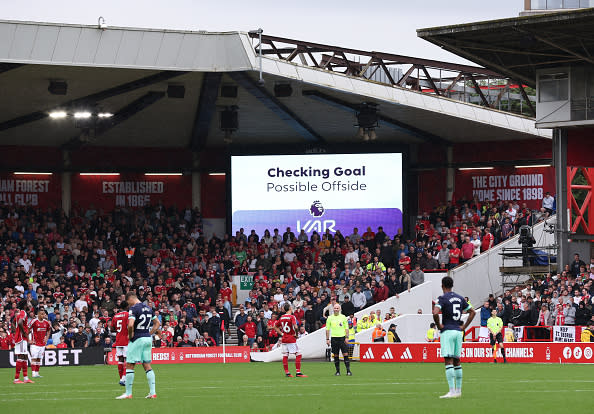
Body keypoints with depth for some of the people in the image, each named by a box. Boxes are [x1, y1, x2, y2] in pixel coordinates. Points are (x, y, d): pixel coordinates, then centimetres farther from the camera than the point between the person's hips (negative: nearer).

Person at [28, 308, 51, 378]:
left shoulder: (46, 322, 5)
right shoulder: (34, 321, -11)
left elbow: (49, 330, 24)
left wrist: (47, 338, 12)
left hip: (42, 343, 5)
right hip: (35, 343, -5)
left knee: (39, 359, 8)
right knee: (34, 358, -8)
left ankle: (37, 373, 12)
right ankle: (33, 373, -10)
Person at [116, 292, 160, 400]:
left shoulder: (134, 308, -13)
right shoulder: (148, 308, 11)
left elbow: (130, 325, -26)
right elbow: (157, 323, 19)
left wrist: (130, 335, -10)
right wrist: (149, 334, 16)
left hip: (137, 339, -7)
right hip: (148, 339, 7)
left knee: (129, 365, 0)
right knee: (147, 366, 10)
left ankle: (128, 393, 0)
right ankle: (153, 392, 5)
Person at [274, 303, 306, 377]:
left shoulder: (281, 318, 8)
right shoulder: (292, 317, -11)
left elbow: (275, 327, 16)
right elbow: (295, 327, -25)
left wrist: (281, 334, 13)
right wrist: (296, 334, -9)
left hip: (284, 339, 6)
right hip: (291, 339, -6)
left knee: (285, 355, 8)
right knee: (298, 354, -1)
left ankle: (286, 372, 10)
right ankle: (298, 372, -6)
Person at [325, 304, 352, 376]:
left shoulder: (343, 317, 4)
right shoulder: (330, 318, 6)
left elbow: (346, 328, 5)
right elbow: (327, 329, 8)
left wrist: (347, 337, -5)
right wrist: (327, 339, 2)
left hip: (342, 337, -1)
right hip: (334, 338, 1)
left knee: (345, 354, -7)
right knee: (336, 356, 2)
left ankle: (348, 370, -6)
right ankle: (338, 371, 9)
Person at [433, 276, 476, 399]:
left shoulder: (442, 298, -8)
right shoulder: (460, 298, 12)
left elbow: (435, 312, -24)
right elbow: (472, 312, 17)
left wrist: (438, 325, -8)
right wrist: (464, 326, 14)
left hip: (447, 331, -6)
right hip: (458, 331, 6)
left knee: (448, 361, -9)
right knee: (457, 361, 13)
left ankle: (452, 391, -16)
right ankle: (458, 390, 15)